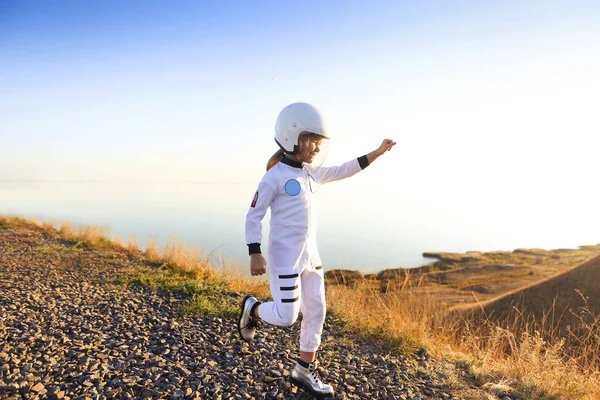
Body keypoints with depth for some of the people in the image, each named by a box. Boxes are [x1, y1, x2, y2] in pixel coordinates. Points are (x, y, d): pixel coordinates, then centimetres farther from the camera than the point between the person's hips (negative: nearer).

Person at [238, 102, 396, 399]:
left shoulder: (311, 173, 8)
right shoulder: (274, 177, -13)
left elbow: (343, 171, 19)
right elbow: (253, 216, -11)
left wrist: (377, 152, 17)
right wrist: (255, 254, -17)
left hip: (309, 253, 7)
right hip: (285, 255, -7)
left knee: (316, 311, 9)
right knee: (285, 317, -4)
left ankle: (304, 370, 26)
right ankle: (252, 309, 29)